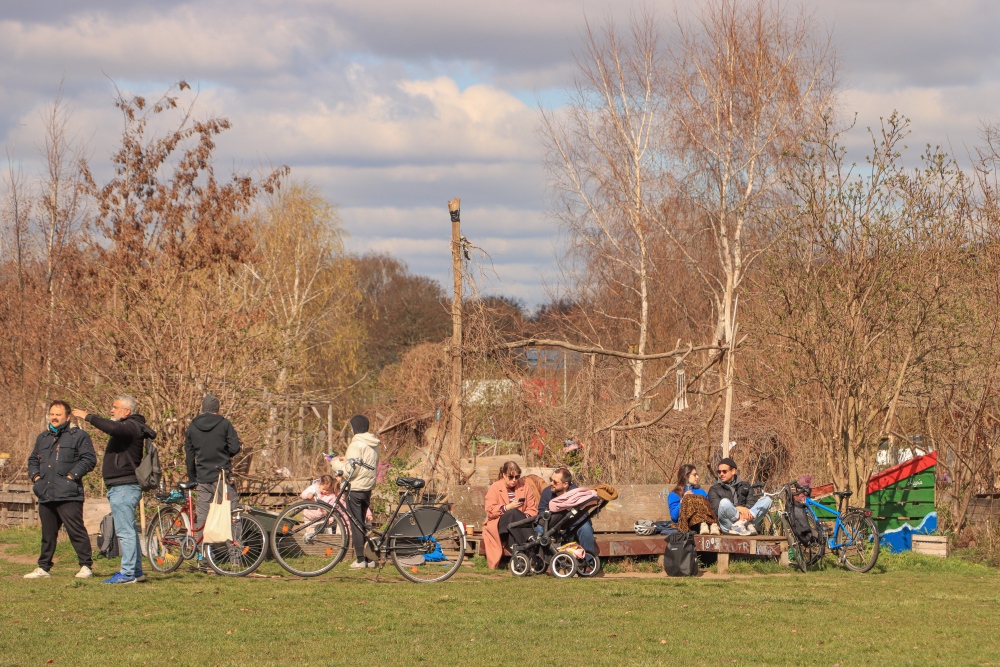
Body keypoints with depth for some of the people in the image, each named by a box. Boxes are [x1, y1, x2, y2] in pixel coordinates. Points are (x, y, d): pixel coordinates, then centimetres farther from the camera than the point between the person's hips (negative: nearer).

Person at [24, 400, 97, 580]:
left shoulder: (78, 436, 0)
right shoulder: (43, 438, 21)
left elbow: (89, 459, -7)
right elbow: (33, 459, 31)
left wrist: (73, 474, -14)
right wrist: (35, 475, 12)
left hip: (68, 496, -7)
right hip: (45, 496, 7)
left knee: (76, 531, -9)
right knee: (48, 534, 12)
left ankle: (86, 566, -5)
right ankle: (43, 568, 18)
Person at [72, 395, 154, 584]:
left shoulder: (131, 427, -14)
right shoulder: (127, 428, 20)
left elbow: (113, 428, -33)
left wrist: (88, 417, -26)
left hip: (124, 488, -11)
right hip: (120, 487, 11)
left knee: (125, 531, -10)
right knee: (128, 531, 14)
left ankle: (127, 573, -11)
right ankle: (136, 571, 19)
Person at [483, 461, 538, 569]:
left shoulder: (525, 487, 12)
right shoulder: (494, 488, 6)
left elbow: (533, 509, 5)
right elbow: (490, 511, -7)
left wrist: (525, 517, -18)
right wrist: (508, 507, -21)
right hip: (499, 525, -2)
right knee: (514, 513, -35)